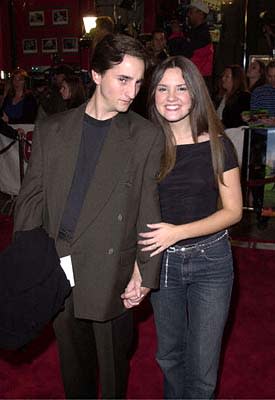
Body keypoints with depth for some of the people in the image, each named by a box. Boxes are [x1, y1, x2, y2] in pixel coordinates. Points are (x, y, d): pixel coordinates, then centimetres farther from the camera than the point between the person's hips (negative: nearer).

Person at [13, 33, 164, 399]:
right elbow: (31, 198, 4)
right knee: (72, 361, 22)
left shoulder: (147, 137, -3)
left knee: (113, 364, 16)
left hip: (111, 272, -2)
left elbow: (149, 210, -4)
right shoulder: (50, 130, 4)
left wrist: (144, 274, -7)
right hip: (55, 269, 3)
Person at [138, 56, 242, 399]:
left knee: (202, 366, 7)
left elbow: (233, 210, -6)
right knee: (169, 354, 21)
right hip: (162, 261, 2)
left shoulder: (216, 145, -8)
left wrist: (179, 231, -19)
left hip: (210, 259, -2)